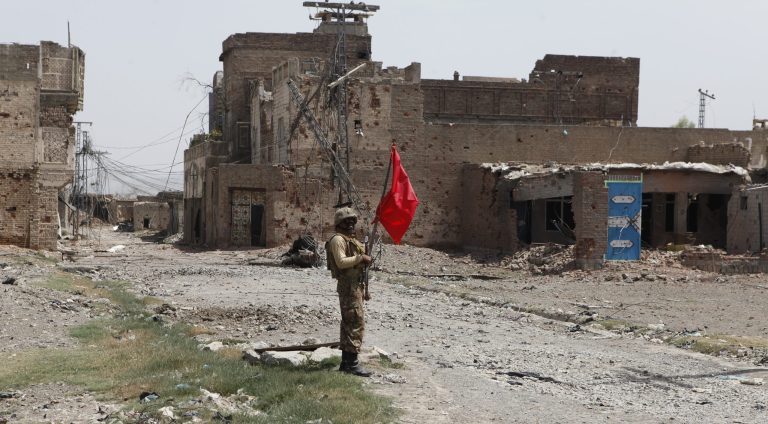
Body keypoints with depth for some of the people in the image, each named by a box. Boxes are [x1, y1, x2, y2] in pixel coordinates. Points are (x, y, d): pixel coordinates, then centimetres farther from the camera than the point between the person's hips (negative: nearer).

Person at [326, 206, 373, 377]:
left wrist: (365, 258, 8)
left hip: (356, 285, 10)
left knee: (349, 323, 13)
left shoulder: (352, 239, 20)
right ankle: (352, 363, -13)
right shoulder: (338, 239, -10)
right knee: (356, 323, -13)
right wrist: (360, 257, -18)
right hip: (348, 285, -10)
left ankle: (346, 362, 19)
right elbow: (341, 262, -21)